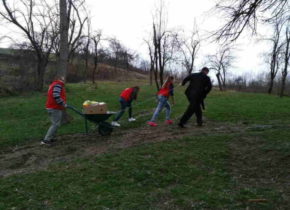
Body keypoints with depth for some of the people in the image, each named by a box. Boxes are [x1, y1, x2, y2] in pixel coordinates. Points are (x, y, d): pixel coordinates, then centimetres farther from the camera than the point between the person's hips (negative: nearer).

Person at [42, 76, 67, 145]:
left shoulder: (53, 84, 21)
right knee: (56, 124, -8)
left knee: (55, 123, 19)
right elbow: (56, 96, -26)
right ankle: (46, 140, -10)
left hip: (51, 107, 10)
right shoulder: (58, 85, -12)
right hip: (55, 108, -10)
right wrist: (63, 104, -19)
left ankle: (51, 138, 20)